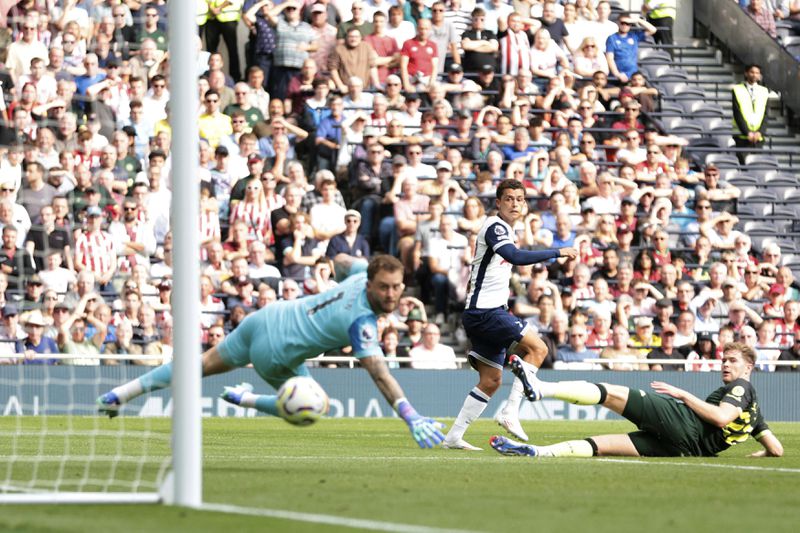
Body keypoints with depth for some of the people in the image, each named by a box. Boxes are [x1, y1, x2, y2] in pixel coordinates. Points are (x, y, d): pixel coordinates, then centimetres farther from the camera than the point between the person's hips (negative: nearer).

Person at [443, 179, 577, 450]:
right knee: (538, 348, -15)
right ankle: (510, 412, -16)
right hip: (485, 312, -10)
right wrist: (557, 252, -27)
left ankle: (454, 437, 11)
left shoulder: (504, 229, 20)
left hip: (490, 311, 10)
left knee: (491, 380, 9)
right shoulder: (495, 227, -13)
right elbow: (516, 257, -30)